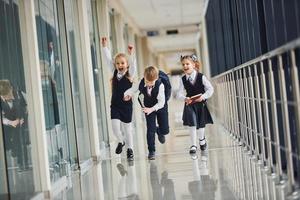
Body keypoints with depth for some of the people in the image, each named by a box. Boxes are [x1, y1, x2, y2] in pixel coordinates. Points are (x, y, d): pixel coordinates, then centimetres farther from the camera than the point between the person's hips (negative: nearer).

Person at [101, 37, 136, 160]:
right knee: (115, 127, -10)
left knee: (127, 128, 8)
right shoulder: (114, 72, 2)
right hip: (115, 105, 2)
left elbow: (133, 65, -25)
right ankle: (120, 142, 20)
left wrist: (131, 54, -39)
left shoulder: (130, 74, -7)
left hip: (126, 105, -2)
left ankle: (130, 149, 23)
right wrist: (104, 47, -9)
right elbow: (108, 59, -2)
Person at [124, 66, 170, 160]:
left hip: (160, 107, -1)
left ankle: (159, 131, 43)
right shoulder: (141, 84, -21)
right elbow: (132, 90, -7)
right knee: (150, 129, -6)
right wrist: (127, 94, -30)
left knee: (165, 130, 4)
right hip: (148, 108, 1)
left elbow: (161, 102, -32)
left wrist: (152, 109, -45)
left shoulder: (160, 85, -31)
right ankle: (151, 151, 7)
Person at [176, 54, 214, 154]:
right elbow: (179, 93, -5)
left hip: (201, 104, 0)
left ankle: (201, 139, 42)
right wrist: (185, 98, -25)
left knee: (201, 124, 13)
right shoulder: (183, 79, -4)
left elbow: (210, 89, -8)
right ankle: (193, 145, 2)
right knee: (192, 124, -9)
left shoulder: (201, 77, -10)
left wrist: (203, 96, -22)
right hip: (189, 104, 0)